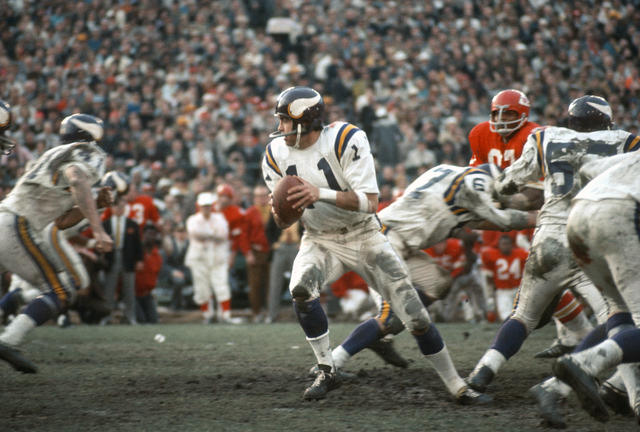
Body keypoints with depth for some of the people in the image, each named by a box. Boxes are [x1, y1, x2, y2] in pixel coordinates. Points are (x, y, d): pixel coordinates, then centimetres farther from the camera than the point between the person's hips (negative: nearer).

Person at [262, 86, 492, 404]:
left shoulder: (346, 140, -21)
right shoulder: (276, 155, -7)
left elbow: (369, 202, -27)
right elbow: (282, 222, 0)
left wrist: (320, 193, -40)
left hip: (363, 236, -3)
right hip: (320, 240, 3)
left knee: (415, 315, -6)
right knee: (300, 288, -30)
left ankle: (457, 386, 11)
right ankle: (327, 371, -13)